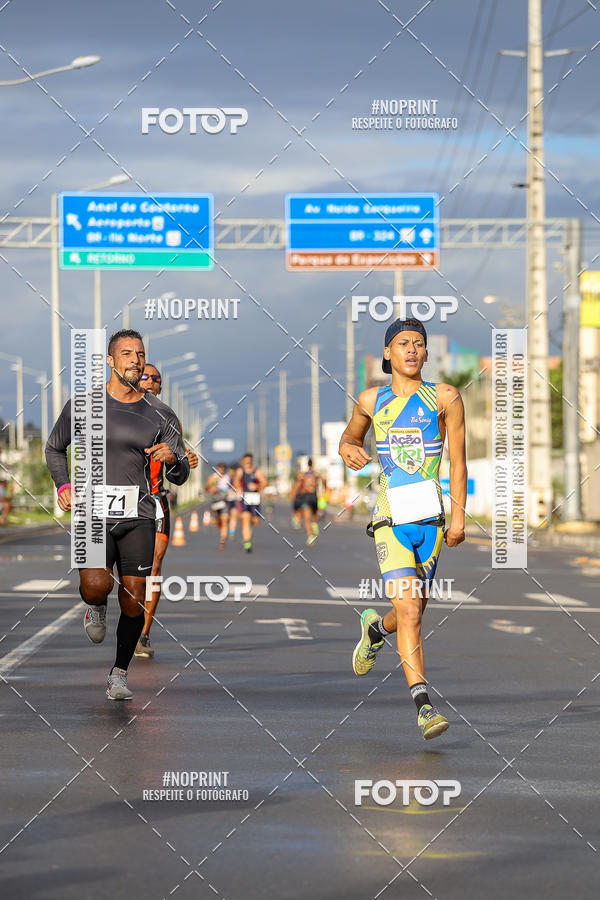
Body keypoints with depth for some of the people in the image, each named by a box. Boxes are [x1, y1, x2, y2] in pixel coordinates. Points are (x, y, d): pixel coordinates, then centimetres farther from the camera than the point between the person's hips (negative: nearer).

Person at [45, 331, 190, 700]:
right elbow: (54, 448, 19)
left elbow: (181, 476, 7)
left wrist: (172, 457, -15)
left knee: (133, 602, -3)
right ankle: (96, 607, 14)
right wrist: (64, 486, 4)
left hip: (138, 517, 2)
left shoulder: (161, 414, 5)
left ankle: (120, 673, 17)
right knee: (97, 586, -24)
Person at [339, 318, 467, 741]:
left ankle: (375, 628, 45)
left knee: (412, 613, 10)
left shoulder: (445, 398, 3)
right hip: (390, 519, -1)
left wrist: (459, 515, -5)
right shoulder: (371, 400, 9)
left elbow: (458, 462, 4)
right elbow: (350, 436, 28)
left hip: (431, 518, 1)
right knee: (408, 612, -16)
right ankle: (424, 706, -17)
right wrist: (349, 450, 3)